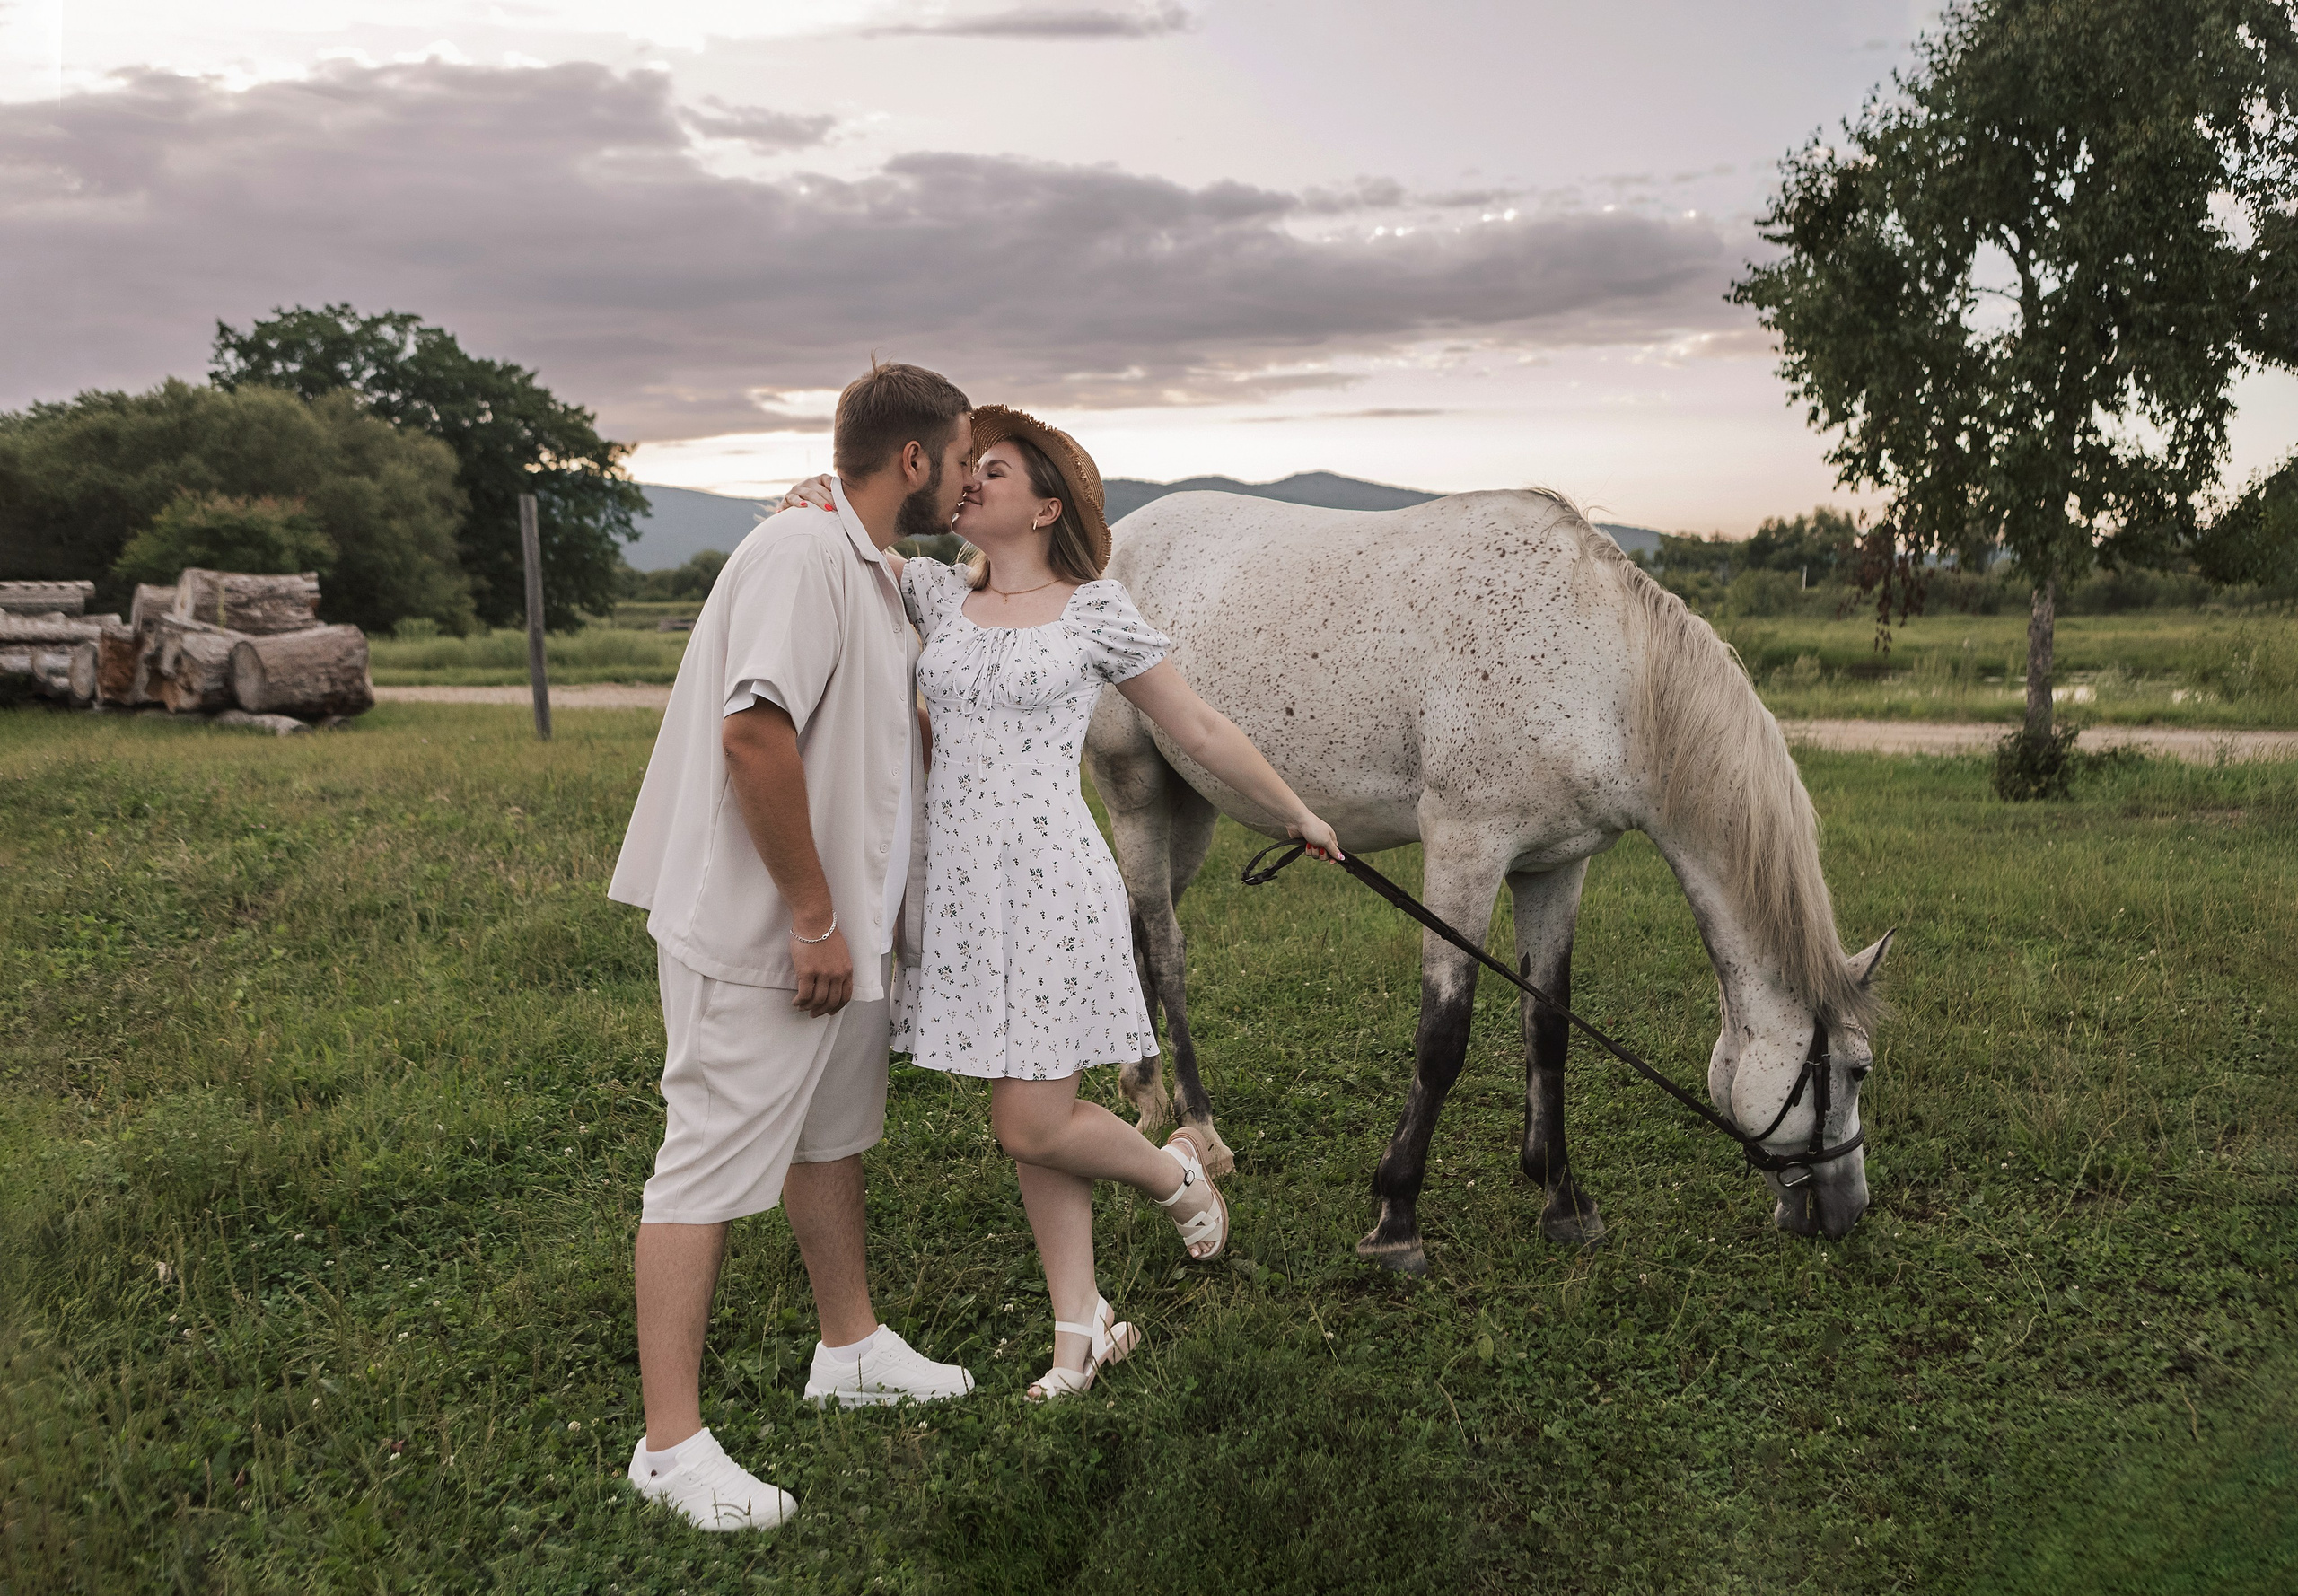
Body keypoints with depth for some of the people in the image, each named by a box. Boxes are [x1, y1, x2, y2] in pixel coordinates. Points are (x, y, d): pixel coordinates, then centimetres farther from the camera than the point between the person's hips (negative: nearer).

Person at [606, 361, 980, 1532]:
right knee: (711, 1169, -2)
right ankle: (671, 1444, 8)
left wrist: (861, 912, 19)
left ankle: (851, 1347, 40)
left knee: (831, 1135, 22)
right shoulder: (802, 552, -19)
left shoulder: (866, 569, 13)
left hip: (839, 930, 11)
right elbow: (754, 731, -30)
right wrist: (814, 916, -24)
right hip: (758, 939, -11)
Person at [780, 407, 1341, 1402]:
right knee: (1027, 1119, 11)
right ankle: (1081, 1326, 26)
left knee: (1030, 1123, -5)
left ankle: (1173, 1171, 27)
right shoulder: (934, 592, 8)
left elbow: (1198, 731, 6)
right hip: (958, 882, 5)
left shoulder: (1095, 610, -2)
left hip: (1049, 881, -5)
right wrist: (817, 503, -10)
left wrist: (1299, 816, 13)